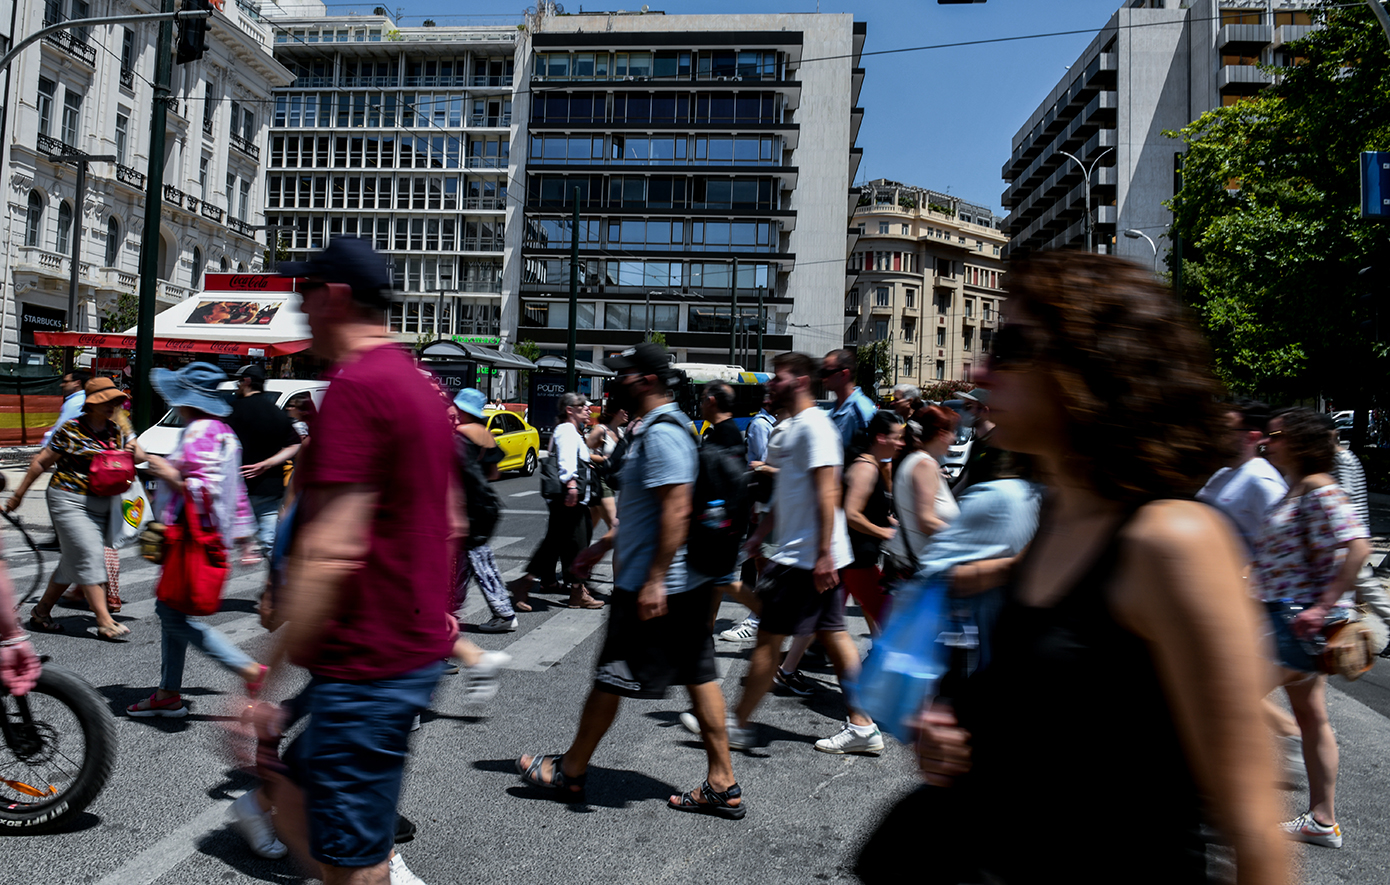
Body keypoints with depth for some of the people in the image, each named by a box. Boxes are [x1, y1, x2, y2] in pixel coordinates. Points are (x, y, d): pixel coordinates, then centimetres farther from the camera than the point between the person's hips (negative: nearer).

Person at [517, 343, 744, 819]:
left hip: (653, 586, -10)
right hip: (687, 583, 10)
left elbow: (676, 511, -25)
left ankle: (570, 772, 22)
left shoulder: (660, 434, -18)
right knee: (699, 676, 11)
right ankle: (722, 786, 17)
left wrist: (654, 581, -25)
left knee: (611, 679, 5)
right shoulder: (659, 428, 15)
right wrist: (606, 543, 26)